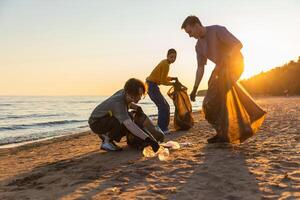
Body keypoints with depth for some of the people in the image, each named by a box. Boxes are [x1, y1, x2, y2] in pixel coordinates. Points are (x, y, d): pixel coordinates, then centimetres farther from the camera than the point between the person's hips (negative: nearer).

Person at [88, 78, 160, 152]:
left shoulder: (124, 92, -10)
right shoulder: (118, 103, -35)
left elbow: (128, 103, 17)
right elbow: (129, 125, -48)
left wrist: (136, 107, -6)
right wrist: (147, 139, -54)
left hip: (106, 119, 9)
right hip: (96, 123, -9)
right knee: (124, 122, -32)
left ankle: (106, 135, 10)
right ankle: (106, 142, -12)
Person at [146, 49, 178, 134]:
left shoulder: (165, 62, 13)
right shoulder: (166, 65, -17)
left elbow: (163, 77, 19)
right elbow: (163, 81, -18)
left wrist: (173, 78, 6)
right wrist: (173, 83, -4)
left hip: (151, 85, 10)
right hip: (152, 85, -10)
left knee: (164, 106, 14)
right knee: (164, 107, -12)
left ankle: (162, 127, 18)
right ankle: (162, 128, -10)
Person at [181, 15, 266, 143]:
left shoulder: (217, 30, -18)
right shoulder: (199, 46, 3)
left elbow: (238, 45, -22)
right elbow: (200, 68, 6)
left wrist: (222, 62, -30)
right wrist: (195, 89, -1)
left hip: (235, 62, -8)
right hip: (222, 67, 8)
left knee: (219, 93, -19)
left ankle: (224, 134, -12)